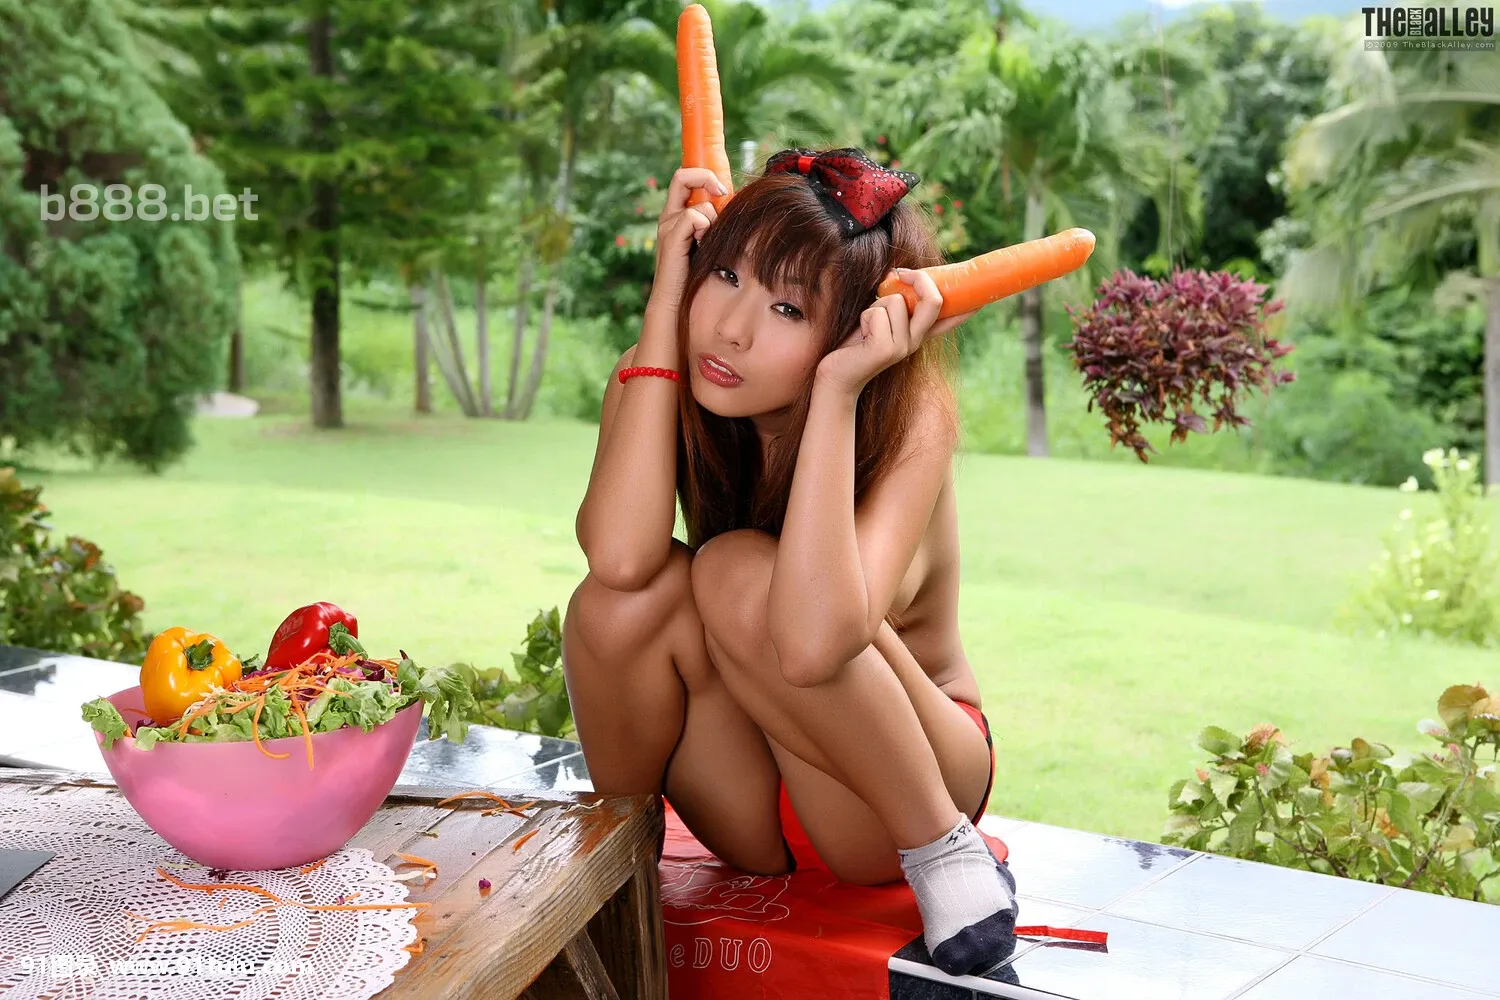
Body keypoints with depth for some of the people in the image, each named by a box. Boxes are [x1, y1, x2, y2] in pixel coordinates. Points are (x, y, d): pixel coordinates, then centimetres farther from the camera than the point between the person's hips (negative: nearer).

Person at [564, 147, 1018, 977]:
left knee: (739, 574, -30)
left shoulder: (909, 426, -23)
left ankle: (946, 849, -12)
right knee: (629, 597, -26)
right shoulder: (660, 383, -12)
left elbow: (812, 645, -41)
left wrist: (837, 391, -38)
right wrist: (665, 305, -29)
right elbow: (619, 556, -34)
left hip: (887, 799, -3)